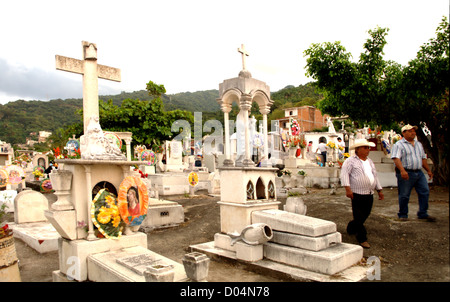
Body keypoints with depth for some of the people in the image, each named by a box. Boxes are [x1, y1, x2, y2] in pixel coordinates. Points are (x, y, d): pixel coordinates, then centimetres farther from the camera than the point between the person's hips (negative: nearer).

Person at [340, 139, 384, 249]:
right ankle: (362, 239, 8)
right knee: (359, 217, -2)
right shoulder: (350, 161, -5)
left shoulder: (370, 161, 18)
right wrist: (347, 188, -23)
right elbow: (344, 174, -13)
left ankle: (351, 228, 36)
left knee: (365, 215, 13)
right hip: (357, 194, -7)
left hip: (369, 194, 7)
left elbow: (375, 176, 25)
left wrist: (379, 190, 21)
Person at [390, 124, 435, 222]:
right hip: (406, 173, -7)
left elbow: (423, 158, 27)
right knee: (404, 195, -1)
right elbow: (396, 158, -16)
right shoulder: (399, 145, -4)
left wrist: (429, 170, 23)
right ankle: (402, 215, 14)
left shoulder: (418, 144, 20)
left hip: (419, 173, 7)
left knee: (425, 192, 4)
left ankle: (423, 214, 16)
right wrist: (402, 170, -28)